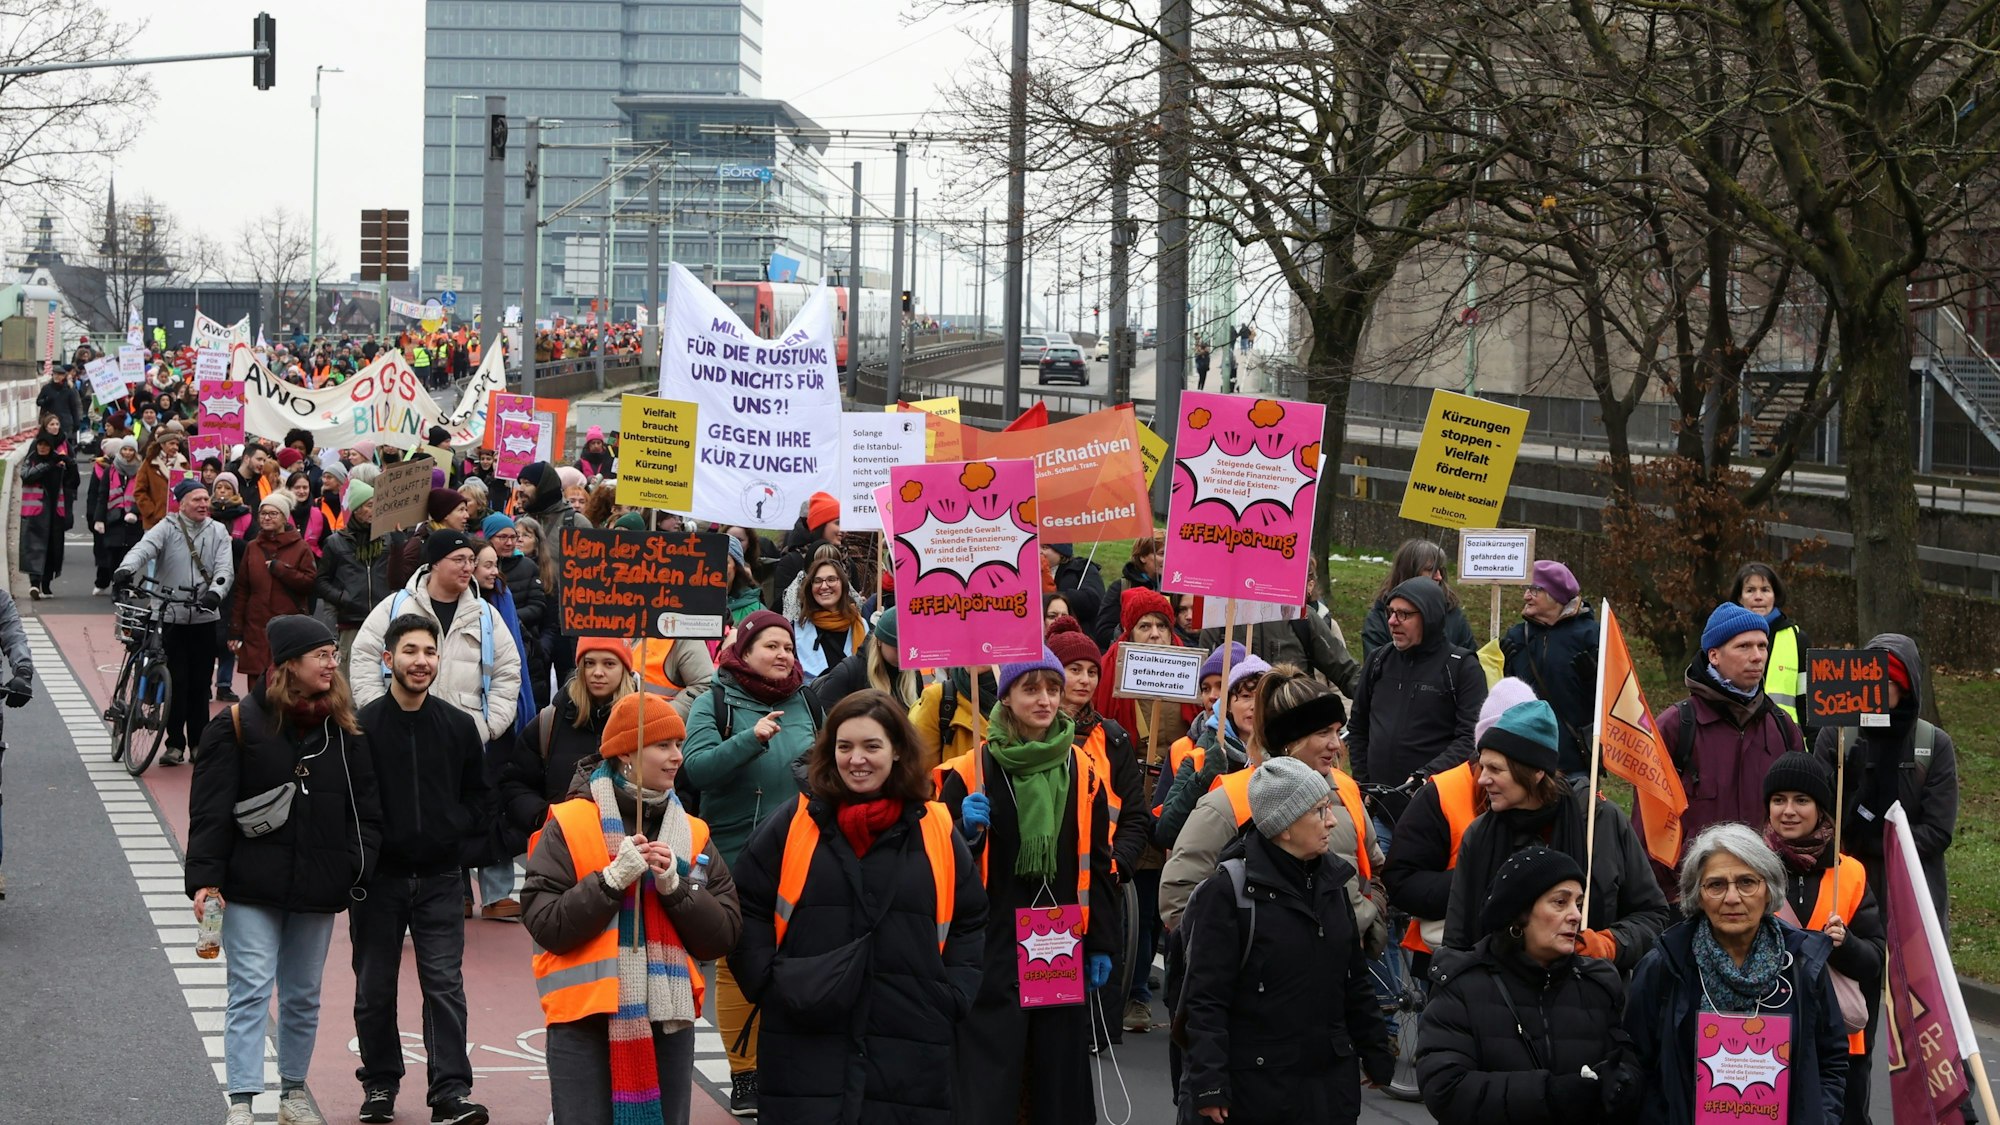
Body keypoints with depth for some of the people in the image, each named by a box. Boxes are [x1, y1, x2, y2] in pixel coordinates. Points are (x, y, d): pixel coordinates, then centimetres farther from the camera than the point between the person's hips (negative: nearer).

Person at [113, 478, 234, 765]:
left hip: (205, 617, 2)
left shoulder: (217, 532, 6)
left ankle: (199, 743, 16)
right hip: (171, 616, -2)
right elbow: (144, 548, -17)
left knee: (200, 684, 6)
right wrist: (126, 568, -38)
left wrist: (215, 592, -22)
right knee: (176, 682, -3)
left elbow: (226, 569, -2)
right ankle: (175, 743, 5)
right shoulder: (167, 528, -1)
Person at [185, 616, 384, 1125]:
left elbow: (366, 809, 10)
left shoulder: (345, 730, 6)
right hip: (251, 887, -4)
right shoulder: (239, 724, -6)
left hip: (318, 890, 4)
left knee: (303, 995, 13)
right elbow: (210, 810, -7)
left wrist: (359, 869, -1)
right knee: (251, 991, -7)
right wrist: (205, 879, -13)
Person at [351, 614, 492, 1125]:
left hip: (439, 877, 1)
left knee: (445, 985, -5)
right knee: (375, 988, 8)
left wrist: (460, 840, 3)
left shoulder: (458, 727, 4)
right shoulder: (362, 726, -6)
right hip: (377, 877, -1)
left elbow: (480, 795, 14)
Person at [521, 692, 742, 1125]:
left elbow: (723, 936, 3)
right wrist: (612, 879, -18)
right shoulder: (570, 825, -2)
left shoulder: (692, 834, 11)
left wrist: (675, 886, -11)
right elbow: (546, 926, -10)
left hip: (669, 1024, 4)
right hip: (585, 1024, -4)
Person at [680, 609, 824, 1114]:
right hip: (738, 857, -3)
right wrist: (751, 739, -24)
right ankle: (744, 1074, 12)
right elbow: (697, 767, -15)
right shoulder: (716, 703, -1)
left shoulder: (806, 702, 9)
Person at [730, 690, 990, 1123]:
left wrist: (952, 997, 4)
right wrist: (768, 980, -5)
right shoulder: (790, 826, 5)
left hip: (911, 1049, 1)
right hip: (805, 1047, -1)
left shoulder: (938, 832, 8)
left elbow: (969, 922, 15)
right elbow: (748, 911, 8)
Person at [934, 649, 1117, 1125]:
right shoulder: (972, 771, -5)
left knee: (1061, 1080, 10)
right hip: (992, 950, -4)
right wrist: (967, 830, -20)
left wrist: (1101, 944, 8)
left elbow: (1098, 863, 12)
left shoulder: (1082, 772, 7)